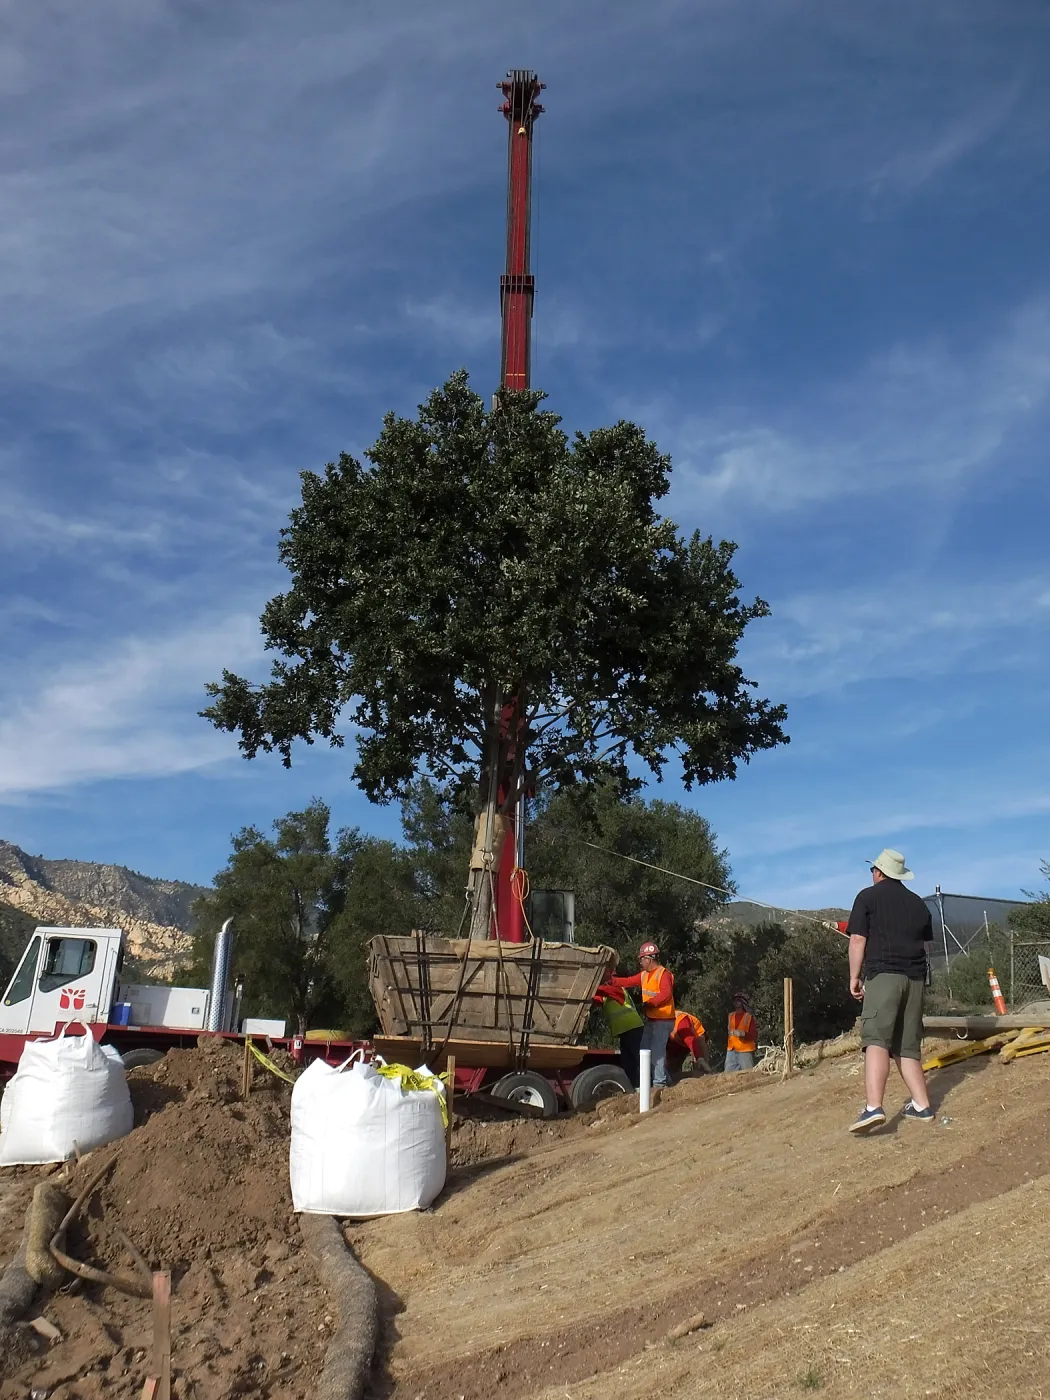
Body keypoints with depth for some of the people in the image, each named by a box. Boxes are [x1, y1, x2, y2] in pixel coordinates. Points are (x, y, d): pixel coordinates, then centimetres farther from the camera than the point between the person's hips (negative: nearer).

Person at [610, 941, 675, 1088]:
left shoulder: (663, 974, -15)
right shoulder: (644, 975, 13)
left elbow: (666, 994, -26)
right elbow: (628, 981, 15)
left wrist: (649, 1003, -26)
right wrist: (611, 980, 8)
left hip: (663, 1020, -10)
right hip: (651, 1019, 10)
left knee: (657, 1051, -12)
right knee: (645, 1050, 14)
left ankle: (660, 1082, -6)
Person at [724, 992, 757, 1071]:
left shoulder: (749, 1016, -4)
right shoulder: (730, 1016, 12)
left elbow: (754, 1035, -6)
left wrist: (744, 1034, -23)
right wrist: (726, 1046, 16)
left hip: (745, 1051, -5)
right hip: (731, 1051, 5)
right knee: (728, 1074, 3)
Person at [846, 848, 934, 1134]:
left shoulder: (868, 896, 2)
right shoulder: (918, 903, 18)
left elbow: (858, 940, -5)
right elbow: (928, 945, 24)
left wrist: (854, 977, 2)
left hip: (883, 974, -6)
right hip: (915, 978, 6)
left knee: (876, 1040, -16)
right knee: (908, 1045, 14)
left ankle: (873, 1108, -30)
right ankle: (921, 1106, 13)